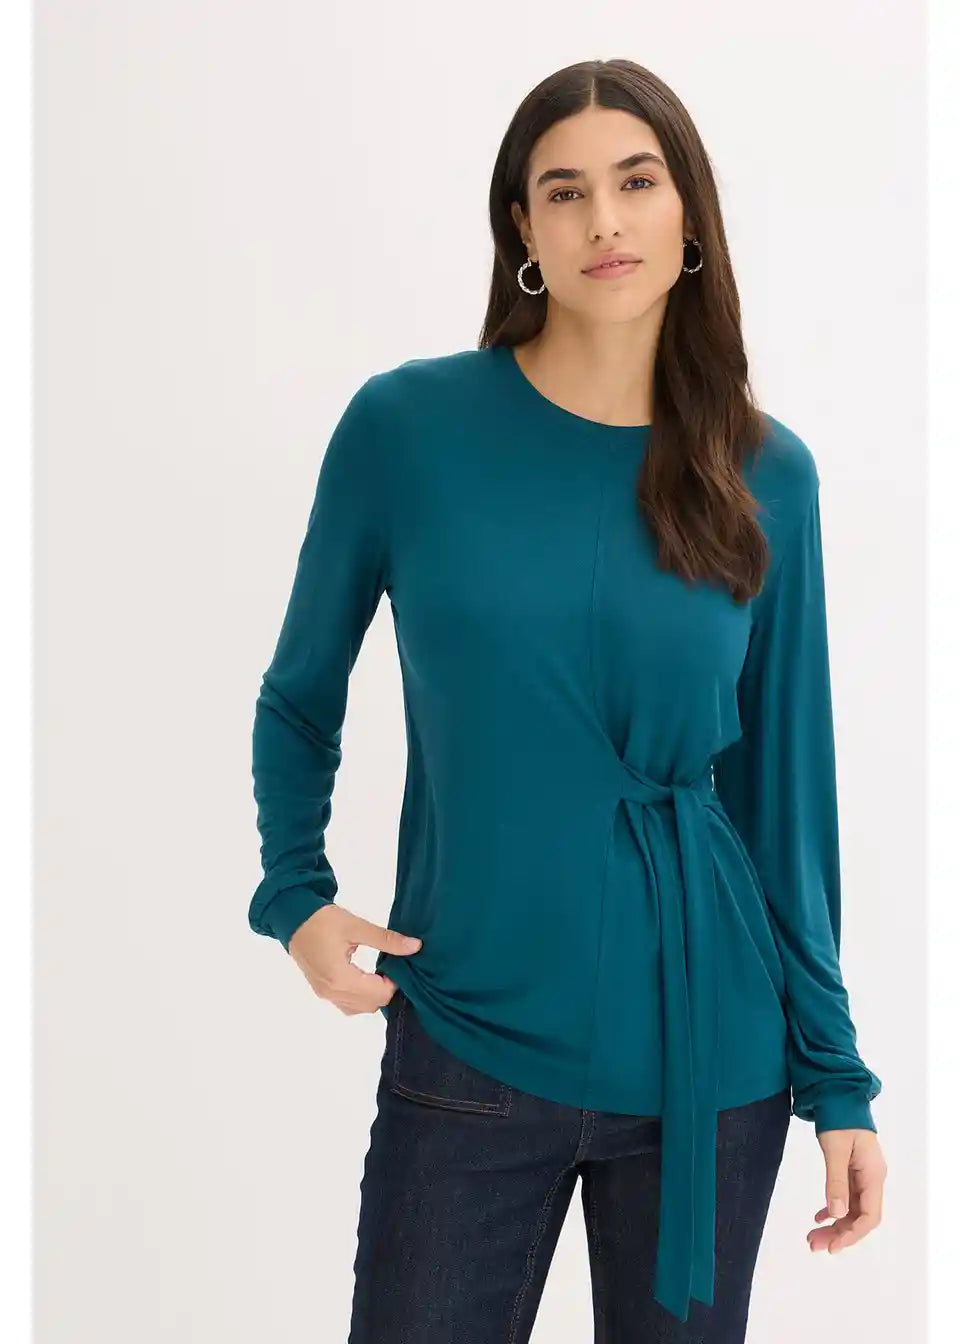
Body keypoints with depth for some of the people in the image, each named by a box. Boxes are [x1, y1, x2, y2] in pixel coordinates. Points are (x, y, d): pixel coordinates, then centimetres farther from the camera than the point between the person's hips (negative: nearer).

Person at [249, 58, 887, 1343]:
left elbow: (786, 783, 2)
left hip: (710, 1056, 2)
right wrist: (296, 897, -6)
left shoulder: (766, 474, -1)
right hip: (470, 1046, -1)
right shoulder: (407, 424, -6)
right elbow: (300, 700, 7)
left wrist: (837, 1076, 2)